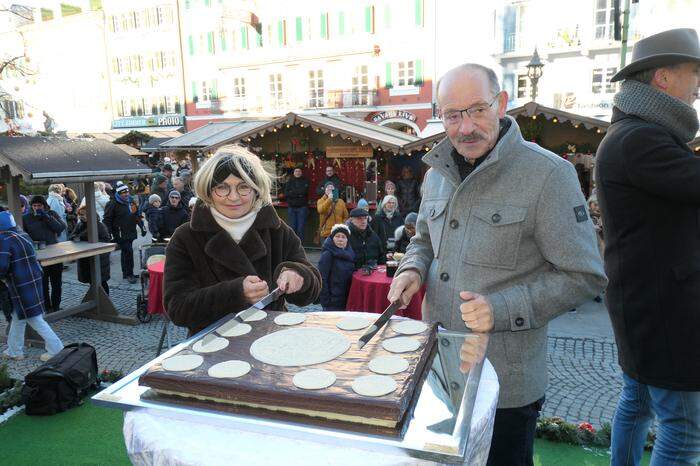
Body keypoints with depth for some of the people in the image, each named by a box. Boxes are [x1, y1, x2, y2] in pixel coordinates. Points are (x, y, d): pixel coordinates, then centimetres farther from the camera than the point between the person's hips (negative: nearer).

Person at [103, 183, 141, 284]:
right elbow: (107, 220, -10)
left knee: (126, 253, 15)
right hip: (120, 234, -7)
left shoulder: (130, 201, 14)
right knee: (128, 252, -13)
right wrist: (110, 233, -16)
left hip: (130, 233, 7)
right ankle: (129, 274, -6)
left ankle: (125, 273, 24)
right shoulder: (113, 204, -9)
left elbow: (136, 216, 30)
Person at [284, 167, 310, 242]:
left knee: (301, 226, -4)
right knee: (292, 226, 4)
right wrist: (299, 194, -10)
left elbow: (304, 191, -10)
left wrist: (292, 192, -5)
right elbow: (286, 193, -1)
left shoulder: (305, 181, 6)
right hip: (291, 207, 2)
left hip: (302, 207, -2)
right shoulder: (290, 181, 11)